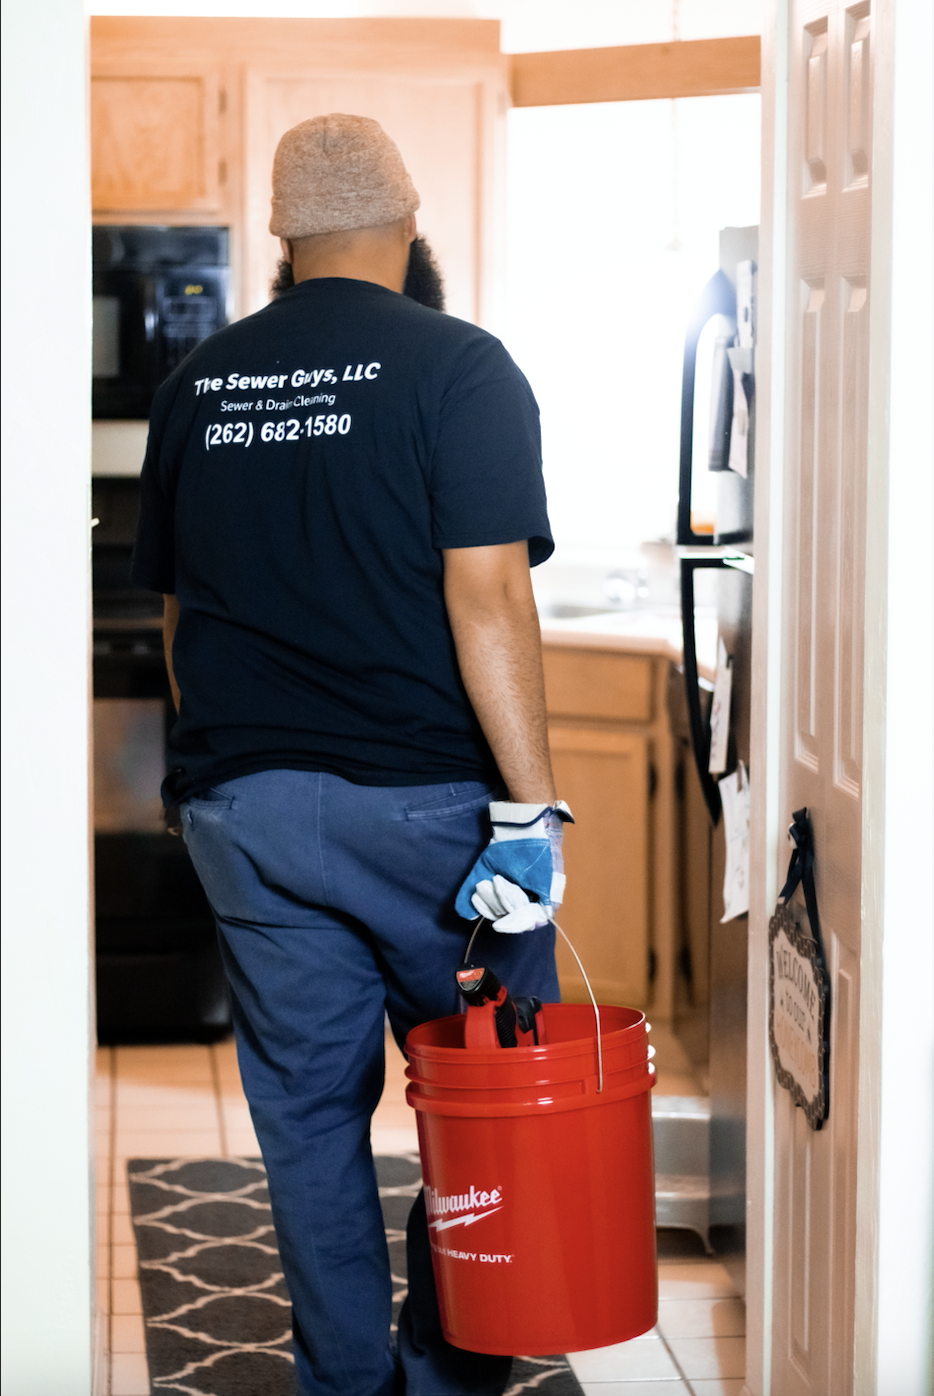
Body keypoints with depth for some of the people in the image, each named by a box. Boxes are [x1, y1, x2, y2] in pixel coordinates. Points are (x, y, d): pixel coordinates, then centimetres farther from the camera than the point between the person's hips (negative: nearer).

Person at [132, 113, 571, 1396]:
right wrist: (533, 806, -17)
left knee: (307, 1108, 11)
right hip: (424, 798, -4)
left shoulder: (198, 385, 8)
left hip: (241, 798, 4)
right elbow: (485, 591, -17)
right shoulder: (457, 368, -8)